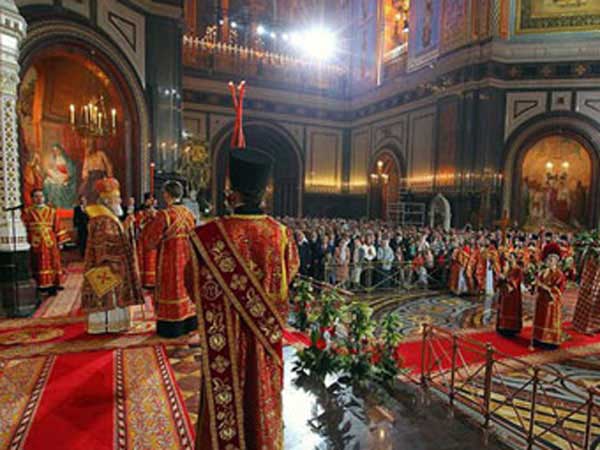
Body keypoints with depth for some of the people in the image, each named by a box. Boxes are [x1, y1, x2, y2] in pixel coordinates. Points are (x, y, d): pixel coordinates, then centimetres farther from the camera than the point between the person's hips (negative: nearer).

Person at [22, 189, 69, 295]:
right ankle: (41, 286, 9)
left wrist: (60, 242, 3)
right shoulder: (27, 212, 6)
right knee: (38, 265, 2)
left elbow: (58, 227, 7)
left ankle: (52, 286, 8)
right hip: (35, 243, -1)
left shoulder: (51, 211, 9)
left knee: (52, 263, 2)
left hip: (50, 242, 1)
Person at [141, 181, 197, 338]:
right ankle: (188, 323, 28)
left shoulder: (163, 216, -19)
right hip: (186, 257, 6)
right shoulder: (189, 214, -1)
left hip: (169, 260, -6)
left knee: (170, 289, 6)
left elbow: (149, 240, -13)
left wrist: (153, 221, 2)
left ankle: (171, 327, 17)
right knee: (185, 287, 17)